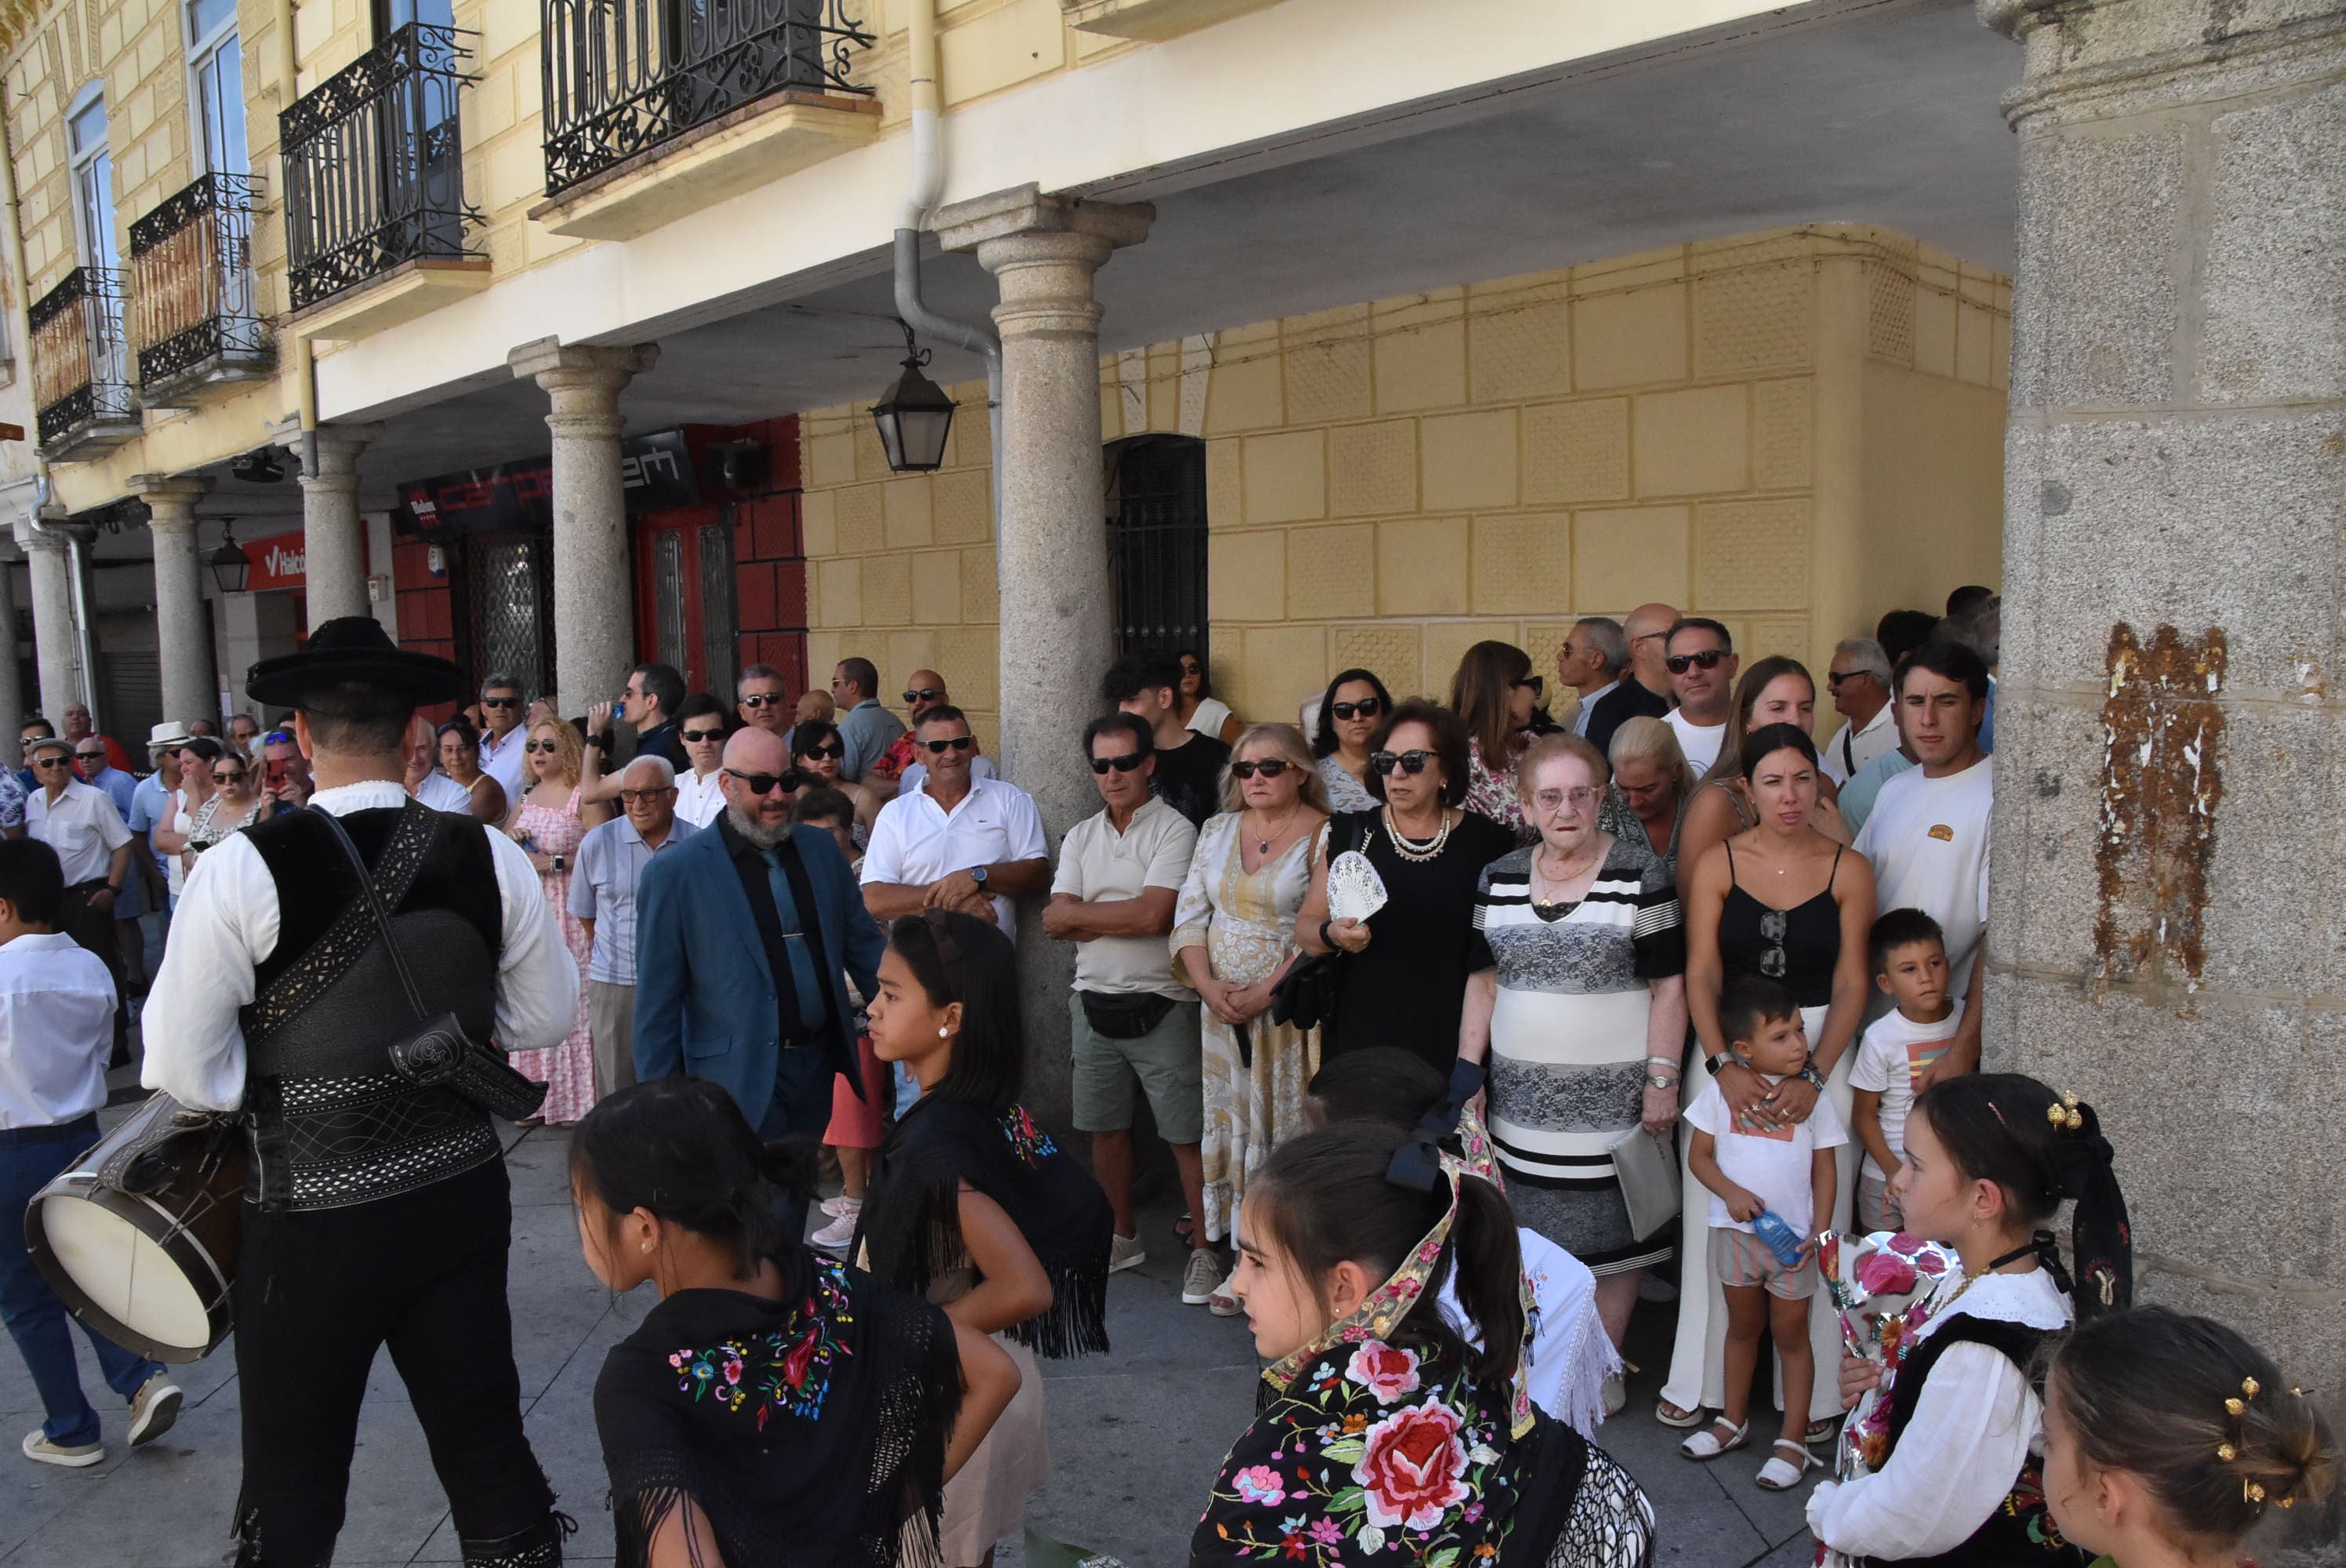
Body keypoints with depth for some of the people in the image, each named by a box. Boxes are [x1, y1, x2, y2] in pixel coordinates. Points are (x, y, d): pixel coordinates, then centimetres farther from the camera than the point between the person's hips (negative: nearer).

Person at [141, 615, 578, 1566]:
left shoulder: (242, 866, -16)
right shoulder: (488, 856, -8)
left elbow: (185, 1069, -13)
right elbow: (544, 1018, 2)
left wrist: (276, 1081, 5)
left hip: (310, 1219, -3)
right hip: (462, 1196, 3)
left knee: (293, 1490, 16)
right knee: (488, 1450, 17)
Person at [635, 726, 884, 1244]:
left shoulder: (819, 848, 6)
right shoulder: (674, 874, -9)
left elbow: (862, 942, 13)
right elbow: (657, 1001, -6)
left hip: (817, 1069, 5)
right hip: (743, 1081, -5)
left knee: (792, 1216, 18)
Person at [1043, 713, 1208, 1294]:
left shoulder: (1174, 830, -8)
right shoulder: (1080, 837, 10)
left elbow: (1154, 915, -20)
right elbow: (1055, 922, 0)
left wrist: (1082, 913, -8)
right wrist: (1124, 917, -13)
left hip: (1160, 1006, -5)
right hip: (1094, 1002, 6)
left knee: (1185, 1134, -1)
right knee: (1106, 1128, 16)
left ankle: (1203, 1247, 13)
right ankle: (1123, 1236, 32)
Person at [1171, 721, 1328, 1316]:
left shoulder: (1324, 836, -6)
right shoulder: (1218, 830, 11)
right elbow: (1189, 916, 8)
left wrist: (1264, 993, -17)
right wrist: (1208, 986, -7)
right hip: (1221, 1011, 5)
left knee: (1286, 1133, -1)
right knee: (1232, 1129, 8)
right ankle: (1243, 1261, 19)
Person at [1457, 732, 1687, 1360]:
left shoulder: (1639, 873, -5)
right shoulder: (1499, 879, 6)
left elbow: (1668, 985, -5)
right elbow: (1483, 981, 10)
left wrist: (1662, 1078, -10)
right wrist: (1466, 1074, 6)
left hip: (1612, 1093, -3)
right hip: (1522, 1094, 3)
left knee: (1610, 1233, 5)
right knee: (1532, 1234, 9)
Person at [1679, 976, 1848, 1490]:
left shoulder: (1813, 1094, -7)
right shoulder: (1723, 1088, -7)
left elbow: (1826, 1169, -2)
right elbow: (1699, 1156, -1)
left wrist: (1820, 1232, -9)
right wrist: (1732, 1193, -17)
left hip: (1793, 1234, -1)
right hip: (1736, 1229, 2)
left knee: (1790, 1332, 8)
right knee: (1743, 1325, 18)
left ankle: (1793, 1441, 19)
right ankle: (1733, 1422, 34)